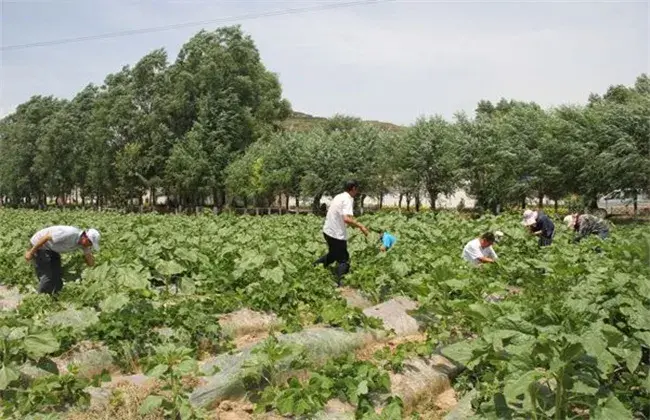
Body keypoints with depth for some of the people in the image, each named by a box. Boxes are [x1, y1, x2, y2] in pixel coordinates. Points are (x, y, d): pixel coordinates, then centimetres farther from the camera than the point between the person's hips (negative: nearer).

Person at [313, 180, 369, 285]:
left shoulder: (339, 197, 10)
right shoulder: (348, 199, -17)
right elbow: (347, 219, -31)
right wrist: (360, 226, -23)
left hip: (328, 231, 9)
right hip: (337, 234, -9)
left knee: (333, 254, 27)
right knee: (344, 260, 0)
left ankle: (314, 266, 31)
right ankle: (340, 284, -5)